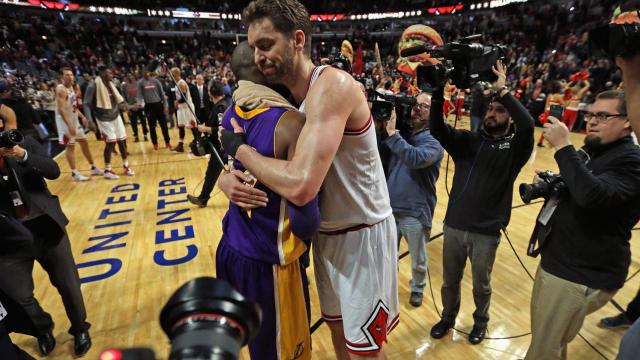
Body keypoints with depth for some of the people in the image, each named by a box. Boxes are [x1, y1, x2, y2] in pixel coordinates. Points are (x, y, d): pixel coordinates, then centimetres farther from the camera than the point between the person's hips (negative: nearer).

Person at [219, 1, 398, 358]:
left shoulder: (332, 85, -24)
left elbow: (300, 186, -36)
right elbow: (262, 157, 9)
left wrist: (239, 148, -20)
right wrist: (227, 178, -15)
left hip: (362, 235, -7)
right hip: (325, 234, 8)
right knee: (339, 331, 26)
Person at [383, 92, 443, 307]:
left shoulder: (434, 142, -10)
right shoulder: (401, 132, 5)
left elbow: (415, 158, -31)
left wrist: (392, 133, -27)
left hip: (415, 211, -4)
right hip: (389, 206, 4)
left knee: (418, 260, 17)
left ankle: (417, 288, 44)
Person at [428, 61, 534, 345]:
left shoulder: (515, 147, -3)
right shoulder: (468, 140, 3)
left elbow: (528, 124, -24)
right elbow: (437, 129, -12)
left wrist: (502, 90, -22)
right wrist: (438, 91, -24)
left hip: (486, 232, -2)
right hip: (454, 226, 2)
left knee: (481, 285, 19)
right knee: (450, 281, 19)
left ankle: (480, 322, 47)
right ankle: (448, 317, 44)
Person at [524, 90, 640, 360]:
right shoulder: (589, 151, 12)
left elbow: (592, 195, -35)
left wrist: (562, 146, -28)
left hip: (583, 275, -9)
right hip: (554, 260, 9)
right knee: (543, 338, 25)